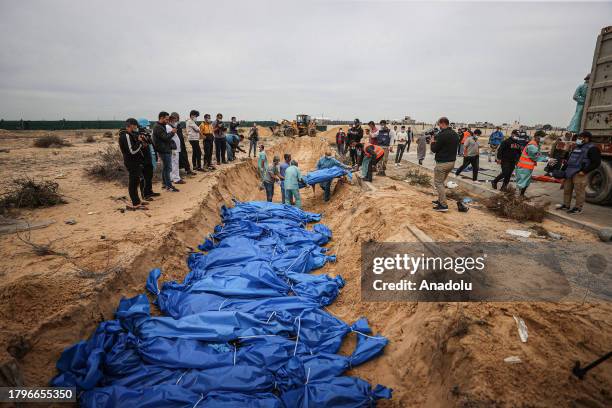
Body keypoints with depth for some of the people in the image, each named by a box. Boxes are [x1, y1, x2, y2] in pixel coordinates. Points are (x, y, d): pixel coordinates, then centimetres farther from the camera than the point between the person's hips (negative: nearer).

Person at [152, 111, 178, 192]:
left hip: (165, 150, 11)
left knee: (165, 167, 17)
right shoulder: (158, 127, -17)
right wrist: (172, 132, -9)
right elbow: (165, 138, -22)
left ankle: (164, 183, 26)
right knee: (167, 168, -7)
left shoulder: (161, 126, 16)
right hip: (164, 151, -11)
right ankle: (169, 186, -4)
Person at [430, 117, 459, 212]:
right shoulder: (455, 135, 10)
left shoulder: (442, 135, -18)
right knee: (441, 182, 21)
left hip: (442, 163, -9)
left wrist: (433, 142, 7)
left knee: (438, 183, -2)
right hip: (451, 162, 9)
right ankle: (440, 200, 26)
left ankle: (443, 205, -5)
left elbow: (434, 149, -14)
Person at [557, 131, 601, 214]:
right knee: (567, 189, 12)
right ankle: (566, 205, 23)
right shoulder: (577, 147, 20)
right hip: (570, 172, 8)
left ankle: (578, 208, 3)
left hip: (579, 174, -8)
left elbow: (596, 162, -12)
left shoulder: (591, 148, -6)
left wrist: (584, 171, -19)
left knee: (579, 191, -4)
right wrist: (565, 169, 18)